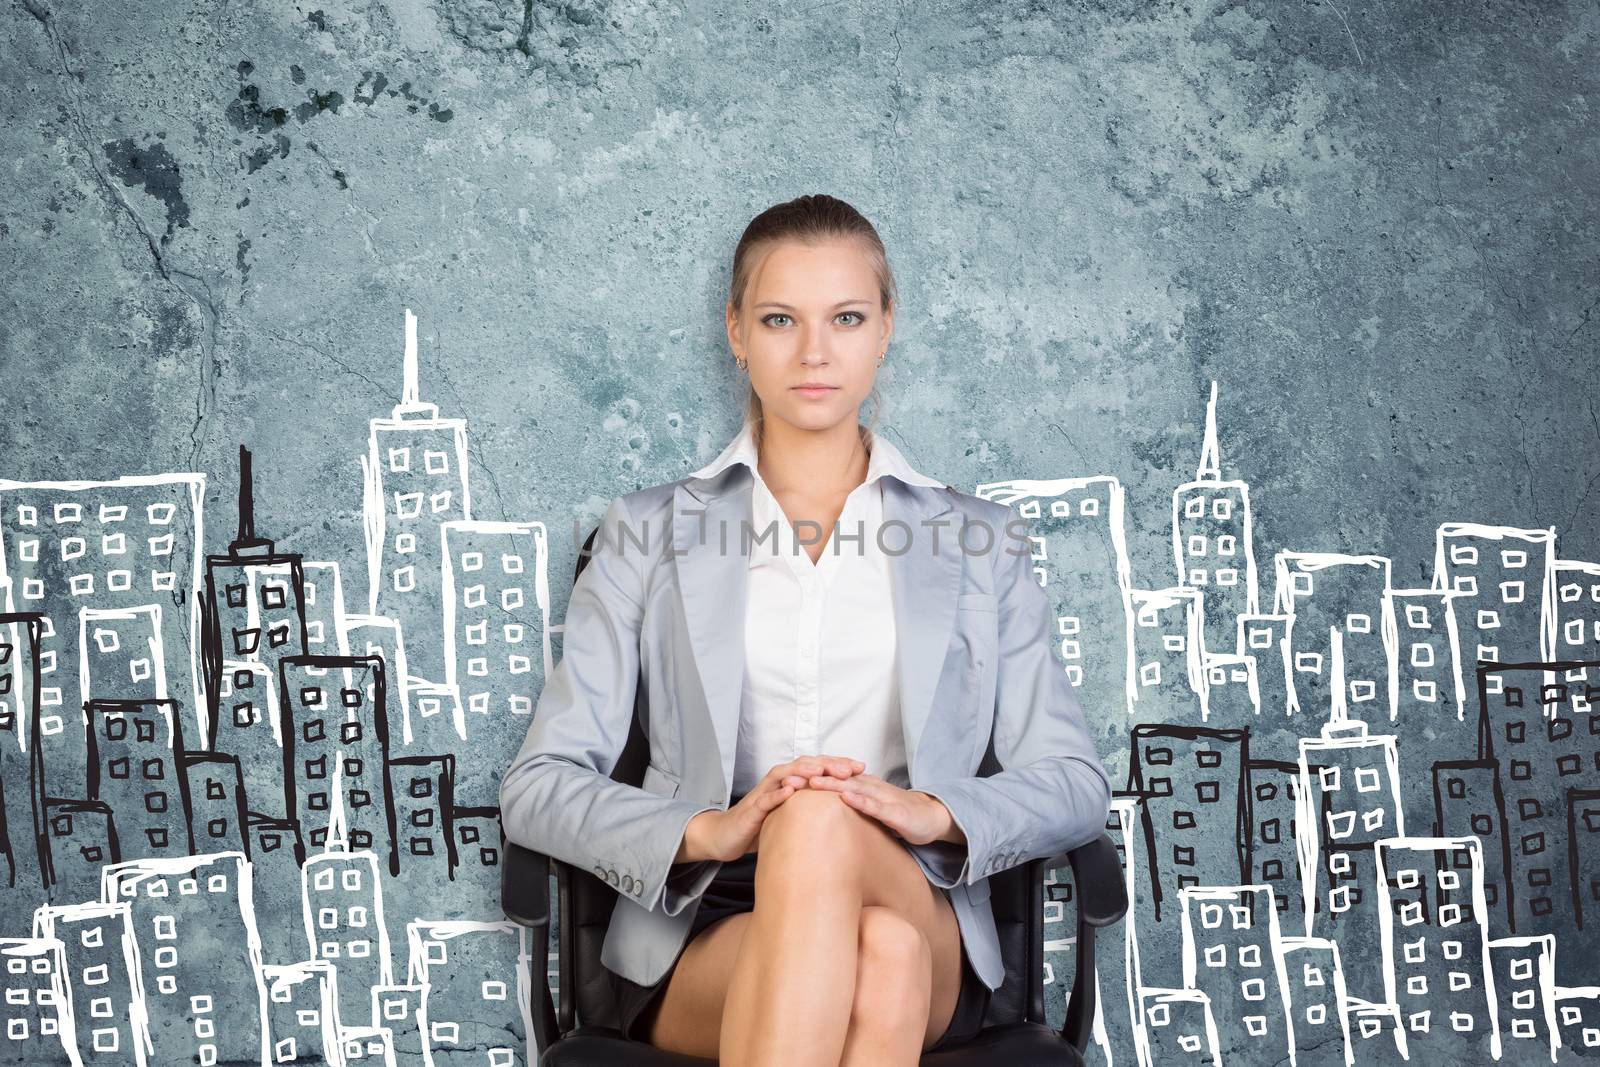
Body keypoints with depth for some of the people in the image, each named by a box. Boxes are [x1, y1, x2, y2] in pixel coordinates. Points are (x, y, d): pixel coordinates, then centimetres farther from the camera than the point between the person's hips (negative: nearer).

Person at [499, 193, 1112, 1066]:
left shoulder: (976, 542, 16)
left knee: (821, 827, -35)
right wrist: (709, 831, -16)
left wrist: (934, 814, -14)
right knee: (876, 954, -37)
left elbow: (1073, 783, 9)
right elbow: (537, 788, 4)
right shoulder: (650, 532, 13)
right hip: (698, 935, -1)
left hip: (929, 943, 1)